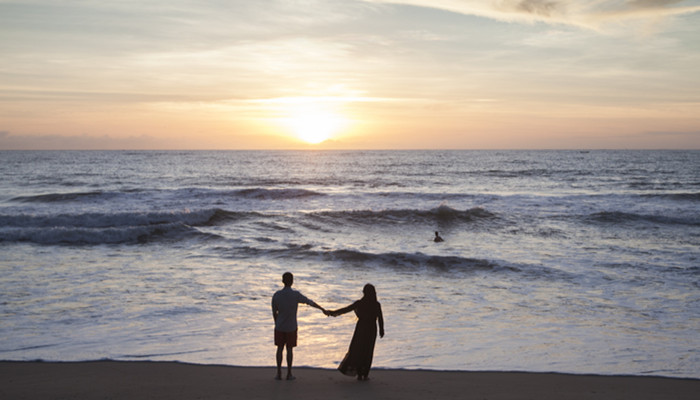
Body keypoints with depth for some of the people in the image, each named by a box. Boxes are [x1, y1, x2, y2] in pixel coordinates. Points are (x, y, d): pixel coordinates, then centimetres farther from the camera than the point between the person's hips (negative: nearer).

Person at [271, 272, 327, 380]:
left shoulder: (276, 295, -9)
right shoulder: (296, 295, -16)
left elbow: (274, 312, 1)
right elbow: (310, 302, -4)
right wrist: (323, 310, 9)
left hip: (279, 327, 2)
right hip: (291, 327, -1)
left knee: (280, 348, 11)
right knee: (289, 348, 7)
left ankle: (279, 373, 10)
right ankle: (289, 374, 10)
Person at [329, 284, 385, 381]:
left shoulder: (359, 303, -10)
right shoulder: (377, 305, -9)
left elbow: (346, 309, -3)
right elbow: (380, 319, -4)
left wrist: (333, 312, 9)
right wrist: (381, 330, 11)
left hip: (361, 328, 0)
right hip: (372, 329, 0)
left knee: (357, 350, 12)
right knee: (368, 351, 11)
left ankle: (359, 374, 6)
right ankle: (365, 374, 9)